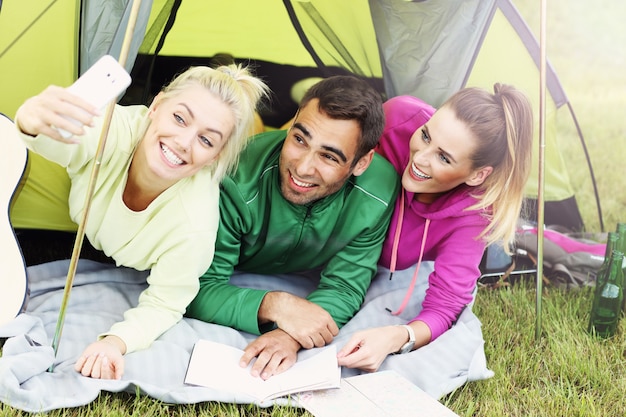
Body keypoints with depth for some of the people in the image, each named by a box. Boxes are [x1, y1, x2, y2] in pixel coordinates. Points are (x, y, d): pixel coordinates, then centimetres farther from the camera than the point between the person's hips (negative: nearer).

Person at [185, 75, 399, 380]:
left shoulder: (379, 191, -27)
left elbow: (342, 287, -19)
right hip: (233, 279, -3)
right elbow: (199, 289, -30)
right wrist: (274, 306, -46)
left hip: (306, 284, 3)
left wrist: (291, 337, -39)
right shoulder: (238, 180, -36)